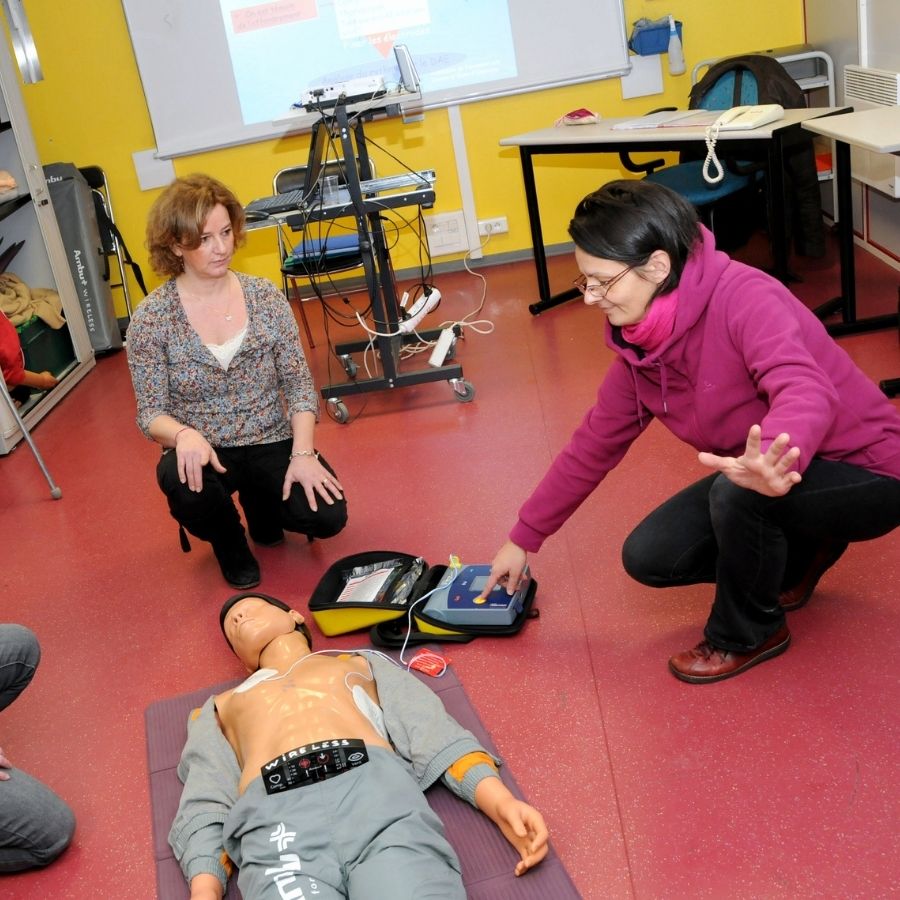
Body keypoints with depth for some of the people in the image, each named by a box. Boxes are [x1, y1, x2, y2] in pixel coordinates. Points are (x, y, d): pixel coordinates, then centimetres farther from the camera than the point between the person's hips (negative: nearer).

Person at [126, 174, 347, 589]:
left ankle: (261, 505, 18)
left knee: (327, 516, -20)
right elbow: (150, 413, -8)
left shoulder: (265, 296, -3)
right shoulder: (151, 318, -10)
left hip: (271, 444, 2)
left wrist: (303, 453, -16)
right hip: (203, 452, -1)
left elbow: (299, 384, -2)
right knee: (181, 479, -36)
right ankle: (229, 542, 1)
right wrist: (184, 434, -32)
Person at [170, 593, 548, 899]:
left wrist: (499, 800, 0)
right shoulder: (221, 707, 35)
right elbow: (205, 807, 20)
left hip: (377, 788, 0)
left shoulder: (362, 662, 34)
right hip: (273, 819, 0)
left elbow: (434, 732, 19)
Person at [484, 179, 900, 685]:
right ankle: (798, 556, 19)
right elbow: (593, 445, 5)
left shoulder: (743, 298, -29)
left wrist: (771, 460, -69)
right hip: (786, 478, 8)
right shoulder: (639, 349, -5)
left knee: (738, 492, -34)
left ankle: (747, 634, -5)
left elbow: (807, 391, -46)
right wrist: (524, 539, 8)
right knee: (649, 557, 0)